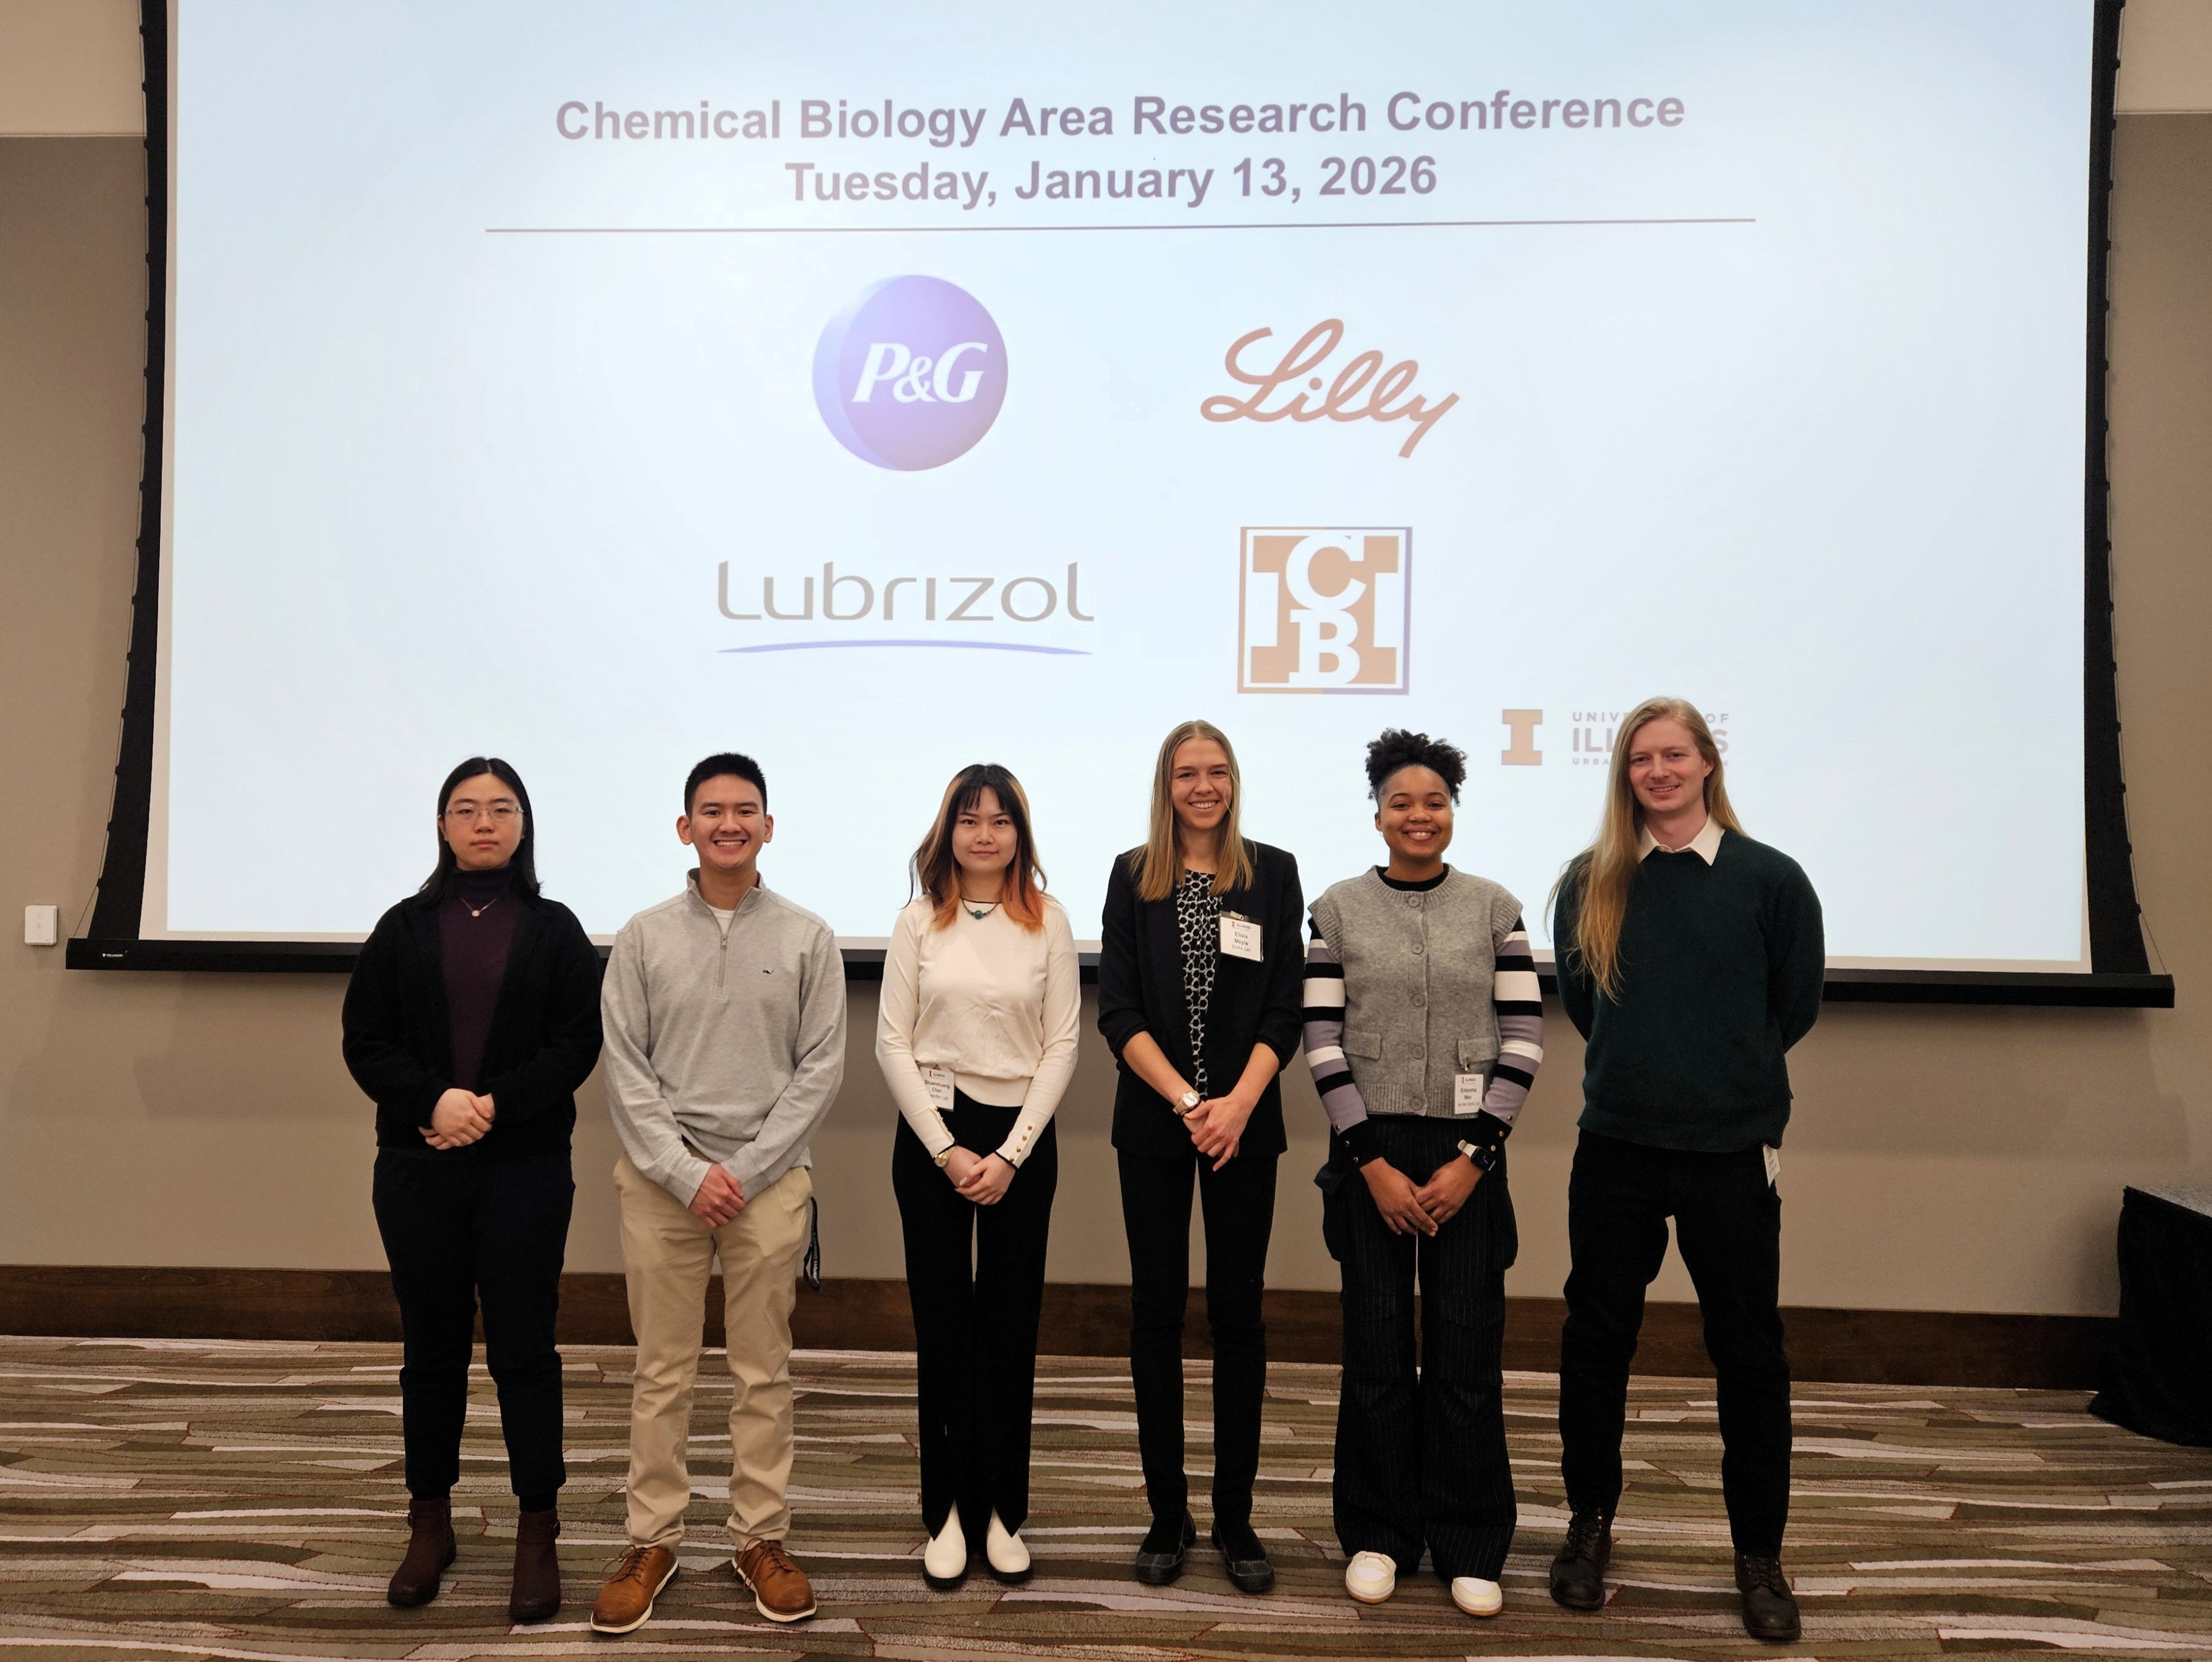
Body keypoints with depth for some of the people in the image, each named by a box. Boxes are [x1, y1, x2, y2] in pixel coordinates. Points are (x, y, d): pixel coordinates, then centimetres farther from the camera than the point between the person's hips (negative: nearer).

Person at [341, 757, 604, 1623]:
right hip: (417, 1166, 2)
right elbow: (365, 1040, 1)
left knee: (523, 1348, 3)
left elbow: (576, 1044, -4)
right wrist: (433, 1101, -15)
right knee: (431, 1347, 12)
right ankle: (430, 1524, 27)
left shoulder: (555, 928, 3)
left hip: (525, 1168, -2)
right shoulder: (404, 927, 7)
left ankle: (538, 1534, 14)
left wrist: (493, 1105, -15)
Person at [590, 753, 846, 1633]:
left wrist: (749, 1169, -9)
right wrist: (686, 1173, -10)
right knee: (661, 1371, 9)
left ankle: (761, 1540, 22)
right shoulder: (644, 935, 2)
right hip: (661, 1180, 0)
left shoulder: (807, 936, 1)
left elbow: (820, 1068, -2)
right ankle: (651, 1541, 23)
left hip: (769, 1180, 0)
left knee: (764, 1373, 8)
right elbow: (625, 1070, -1)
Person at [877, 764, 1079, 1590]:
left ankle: (1002, 1511, 20)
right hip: (931, 1134, 0)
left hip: (1022, 1137, 0)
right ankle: (946, 1512, 18)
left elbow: (1061, 1046, -2)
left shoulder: (1048, 921, 0)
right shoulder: (918, 922, 1)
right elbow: (893, 1043, -2)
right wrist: (947, 1150, -8)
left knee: (1011, 1327, 7)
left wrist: (1009, 1155, -8)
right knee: (943, 1325, 6)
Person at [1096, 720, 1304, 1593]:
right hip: (1154, 1122, 0)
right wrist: (1187, 1102, -12)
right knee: (1157, 1308, 5)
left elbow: (1286, 1008, 0)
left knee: (1238, 1310, 4)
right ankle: (1167, 1515, 17)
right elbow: (1117, 1010, -1)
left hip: (1244, 1122, 0)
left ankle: (1235, 1518, 16)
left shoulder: (1273, 874, 4)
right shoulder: (1133, 876, 5)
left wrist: (1238, 1104, -13)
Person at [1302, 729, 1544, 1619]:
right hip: (1371, 1153, 0)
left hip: (1467, 1153, 0)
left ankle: (1468, 1545, 22)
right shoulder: (1338, 909, 1)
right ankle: (1378, 1534, 24)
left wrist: (1471, 1159, -8)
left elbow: (1524, 1041, -1)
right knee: (1377, 1345, 6)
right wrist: (1373, 1163, -8)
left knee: (1468, 1350, 5)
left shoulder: (1495, 908, 2)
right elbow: (1323, 1044, -3)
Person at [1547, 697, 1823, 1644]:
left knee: (1748, 1352, 8)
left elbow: (1796, 1003, 7)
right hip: (1615, 1145, 2)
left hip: (1731, 1148, -1)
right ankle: (1590, 1523, 29)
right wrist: (1648, 1066, 11)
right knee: (1596, 1338, 10)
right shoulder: (1590, 882, 2)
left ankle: (1760, 1553, 26)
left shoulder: (1768, 878, -4)